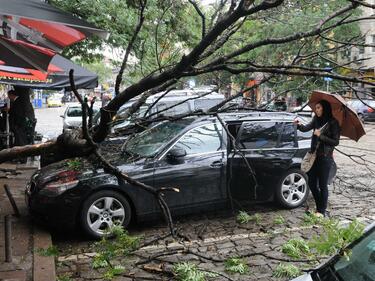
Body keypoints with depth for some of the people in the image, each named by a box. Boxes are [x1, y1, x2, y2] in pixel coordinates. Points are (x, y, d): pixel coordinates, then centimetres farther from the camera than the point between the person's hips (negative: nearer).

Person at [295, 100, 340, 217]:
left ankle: (322, 211, 17)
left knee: (322, 185, 2)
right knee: (312, 183, 11)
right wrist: (298, 125, -23)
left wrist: (321, 136, -18)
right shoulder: (316, 120, 7)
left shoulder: (333, 123, -9)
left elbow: (335, 142, -12)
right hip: (314, 156, 6)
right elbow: (306, 128, -4)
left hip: (325, 158, -6)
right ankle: (319, 207, 29)